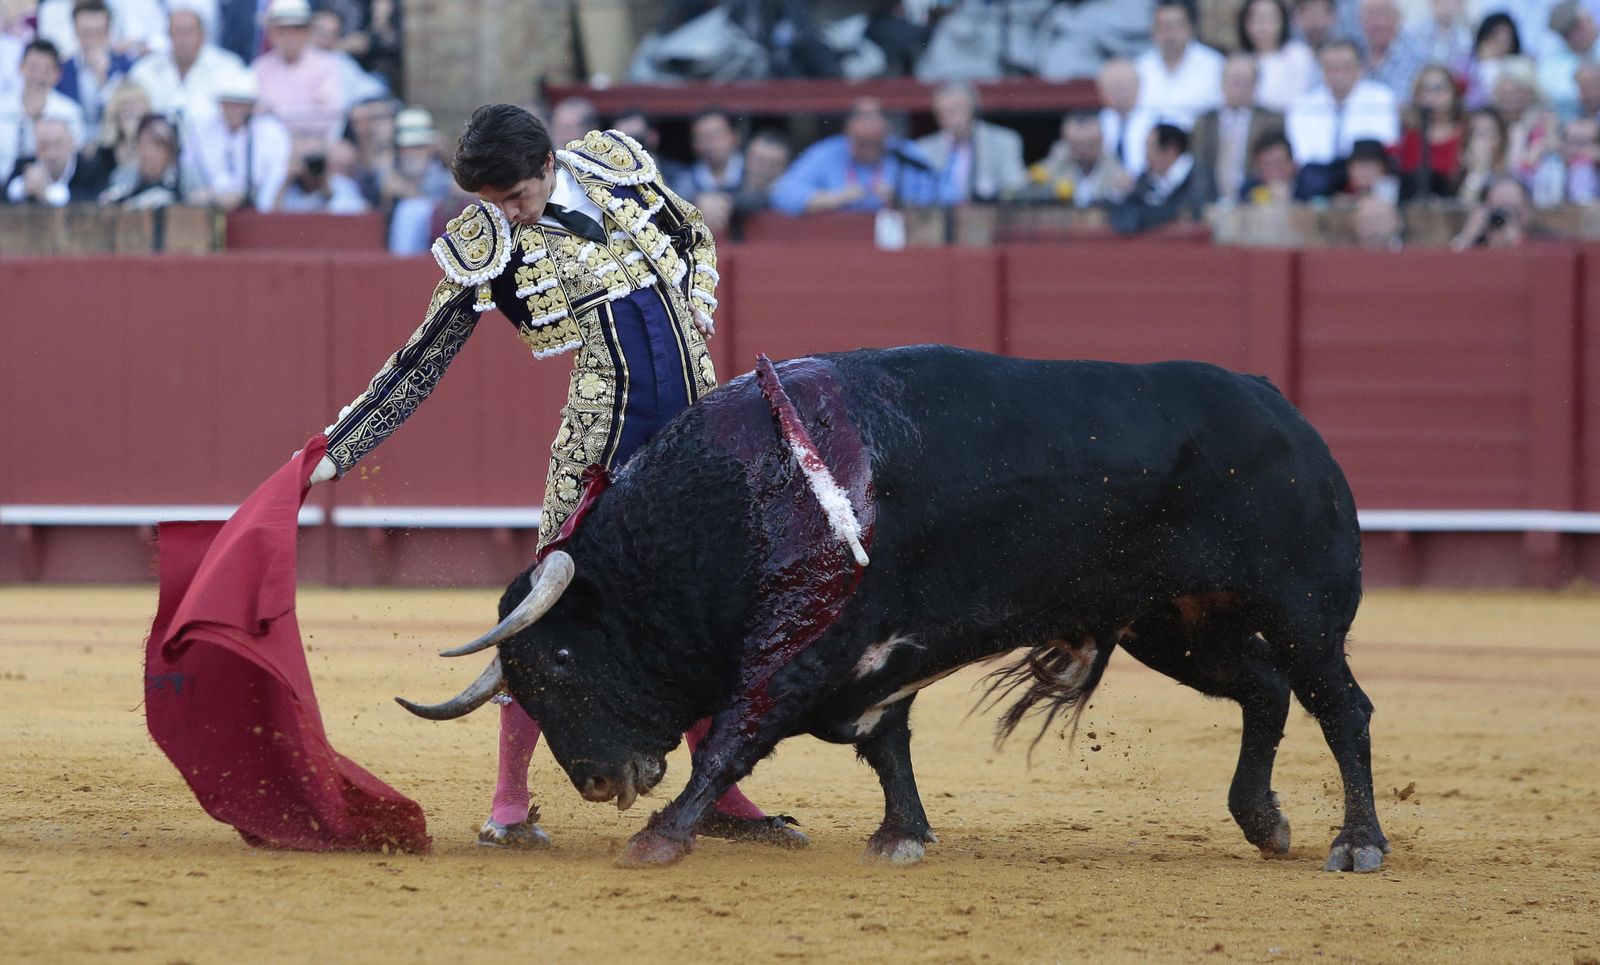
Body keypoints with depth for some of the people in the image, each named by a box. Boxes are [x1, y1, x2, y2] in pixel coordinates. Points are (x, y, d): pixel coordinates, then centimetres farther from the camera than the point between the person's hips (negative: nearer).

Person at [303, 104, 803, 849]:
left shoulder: (614, 164, 2)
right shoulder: (484, 248, -7)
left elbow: (694, 236, 20)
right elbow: (417, 368, -2)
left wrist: (698, 313, 2)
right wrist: (334, 453, -5)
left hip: (697, 418, 4)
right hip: (604, 434, -3)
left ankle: (717, 795, 19)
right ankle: (510, 800, 3)